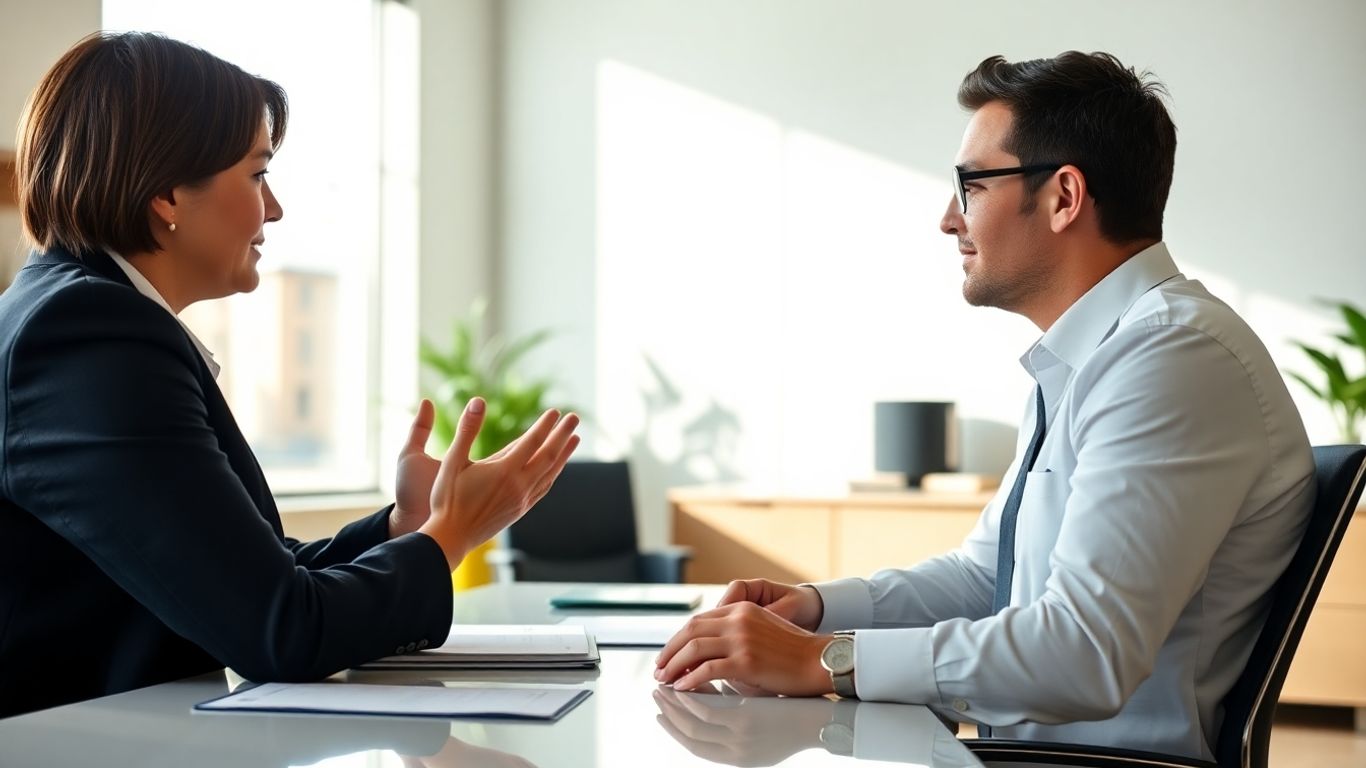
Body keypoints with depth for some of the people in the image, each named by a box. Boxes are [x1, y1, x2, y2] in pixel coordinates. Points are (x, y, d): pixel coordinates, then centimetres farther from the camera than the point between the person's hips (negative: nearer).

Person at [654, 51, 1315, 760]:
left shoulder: (1175, 356, -19)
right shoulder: (1092, 358, 14)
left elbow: (1087, 654, -26)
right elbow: (985, 575, 18)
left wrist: (824, 660, -23)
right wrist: (817, 606, 3)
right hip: (1029, 746, 8)